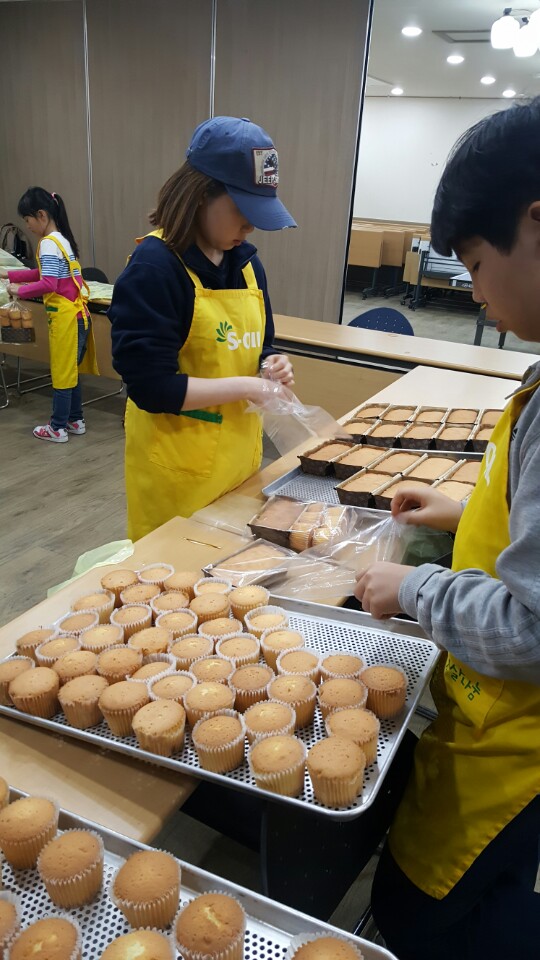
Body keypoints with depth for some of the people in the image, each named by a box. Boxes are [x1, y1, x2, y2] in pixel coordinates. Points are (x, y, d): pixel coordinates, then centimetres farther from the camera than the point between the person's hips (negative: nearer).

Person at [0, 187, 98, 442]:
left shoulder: (49, 243, -15)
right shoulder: (61, 239, 14)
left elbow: (48, 284, -24)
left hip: (65, 317, -9)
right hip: (75, 315, 9)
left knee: (62, 372, 0)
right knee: (69, 371, 16)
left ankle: (58, 428, 10)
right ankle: (75, 420, 25)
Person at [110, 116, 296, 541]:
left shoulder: (246, 261, 4)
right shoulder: (154, 267, -18)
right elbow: (151, 386, -23)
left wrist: (270, 366, -6)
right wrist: (245, 387, -19)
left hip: (240, 452, 7)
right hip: (176, 465, -7)